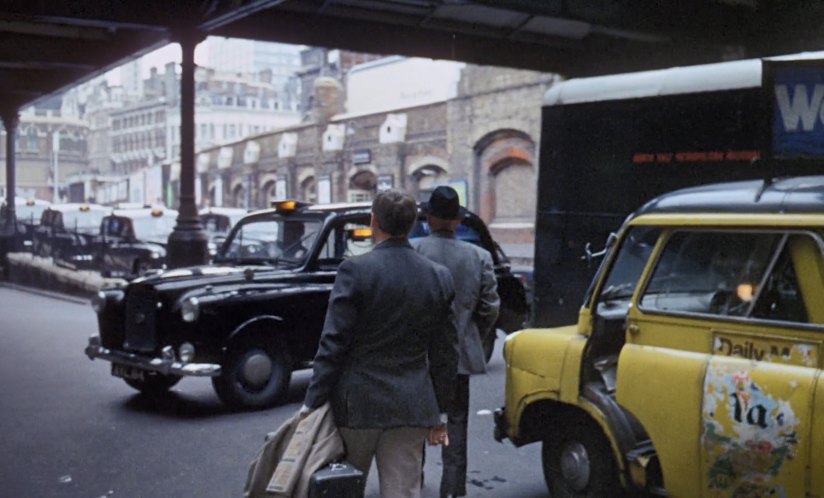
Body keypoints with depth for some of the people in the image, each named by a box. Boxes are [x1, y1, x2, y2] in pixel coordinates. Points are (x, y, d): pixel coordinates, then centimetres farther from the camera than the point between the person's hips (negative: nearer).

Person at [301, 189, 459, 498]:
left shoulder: (355, 270, -12)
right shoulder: (439, 277, 1)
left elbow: (333, 344, -13)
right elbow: (445, 353, 6)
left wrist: (312, 403, -6)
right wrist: (441, 413, 14)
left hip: (357, 404, -3)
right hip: (412, 409, 3)